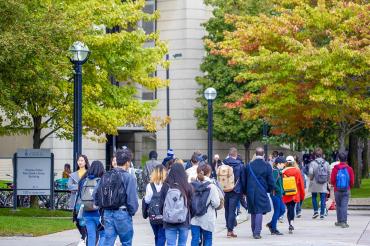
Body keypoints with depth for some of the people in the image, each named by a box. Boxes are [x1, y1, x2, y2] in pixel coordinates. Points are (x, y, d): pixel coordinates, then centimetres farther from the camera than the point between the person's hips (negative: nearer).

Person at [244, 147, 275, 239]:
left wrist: (246, 191, 16)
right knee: (259, 212, -2)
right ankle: (257, 232, -9)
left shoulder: (249, 165, 2)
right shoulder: (267, 166, -6)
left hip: (250, 191, 3)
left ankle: (254, 232, 21)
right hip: (261, 192, -3)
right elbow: (271, 180, -3)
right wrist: (270, 189, 15)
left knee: (253, 212, 14)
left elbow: (245, 180, 6)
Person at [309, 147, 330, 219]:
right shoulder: (326, 163, 2)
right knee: (323, 199, 5)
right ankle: (322, 214, 3)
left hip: (315, 184, -2)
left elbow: (310, 172, -14)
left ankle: (316, 211, 1)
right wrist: (327, 181, 15)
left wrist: (311, 179, 5)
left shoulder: (313, 163, -7)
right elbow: (329, 173, 3)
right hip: (323, 184, 2)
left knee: (314, 197, 14)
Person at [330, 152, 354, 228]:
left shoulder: (335, 168, -6)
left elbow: (332, 180, -4)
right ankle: (344, 222, -11)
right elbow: (352, 181, -1)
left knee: (338, 205, 13)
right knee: (344, 206, -2)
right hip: (346, 190, 0)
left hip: (337, 190, 0)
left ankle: (339, 221, 21)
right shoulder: (349, 169, -5)